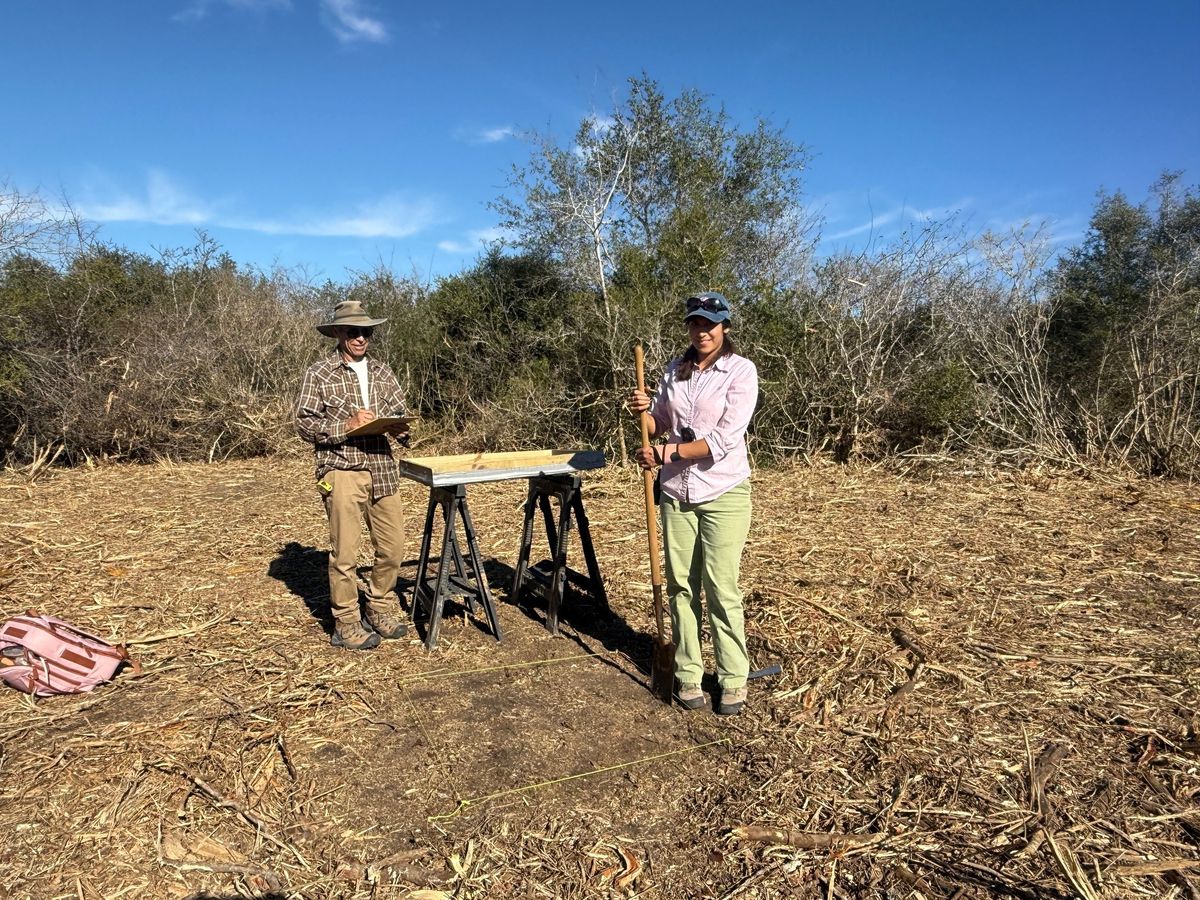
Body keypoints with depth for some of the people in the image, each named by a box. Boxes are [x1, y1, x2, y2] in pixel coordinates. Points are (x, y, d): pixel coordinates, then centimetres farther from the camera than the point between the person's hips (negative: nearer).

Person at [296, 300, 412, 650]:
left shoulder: (382, 372, 13)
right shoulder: (319, 373, -1)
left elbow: (400, 414, 14)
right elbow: (304, 424, -4)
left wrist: (399, 429, -8)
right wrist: (347, 425, -17)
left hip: (382, 470, 5)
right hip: (342, 473, -5)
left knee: (392, 546, 9)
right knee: (344, 553, 1)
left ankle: (381, 610, 29)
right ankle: (346, 626, 16)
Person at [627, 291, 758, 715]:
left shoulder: (741, 371, -8)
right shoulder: (675, 369, 8)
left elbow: (723, 440, -18)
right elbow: (660, 425, 16)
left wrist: (664, 453, -19)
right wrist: (644, 411, -6)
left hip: (723, 493, -5)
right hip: (676, 491, 5)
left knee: (721, 588, -1)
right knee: (681, 585, 9)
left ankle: (734, 679, 15)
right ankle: (688, 673, 22)